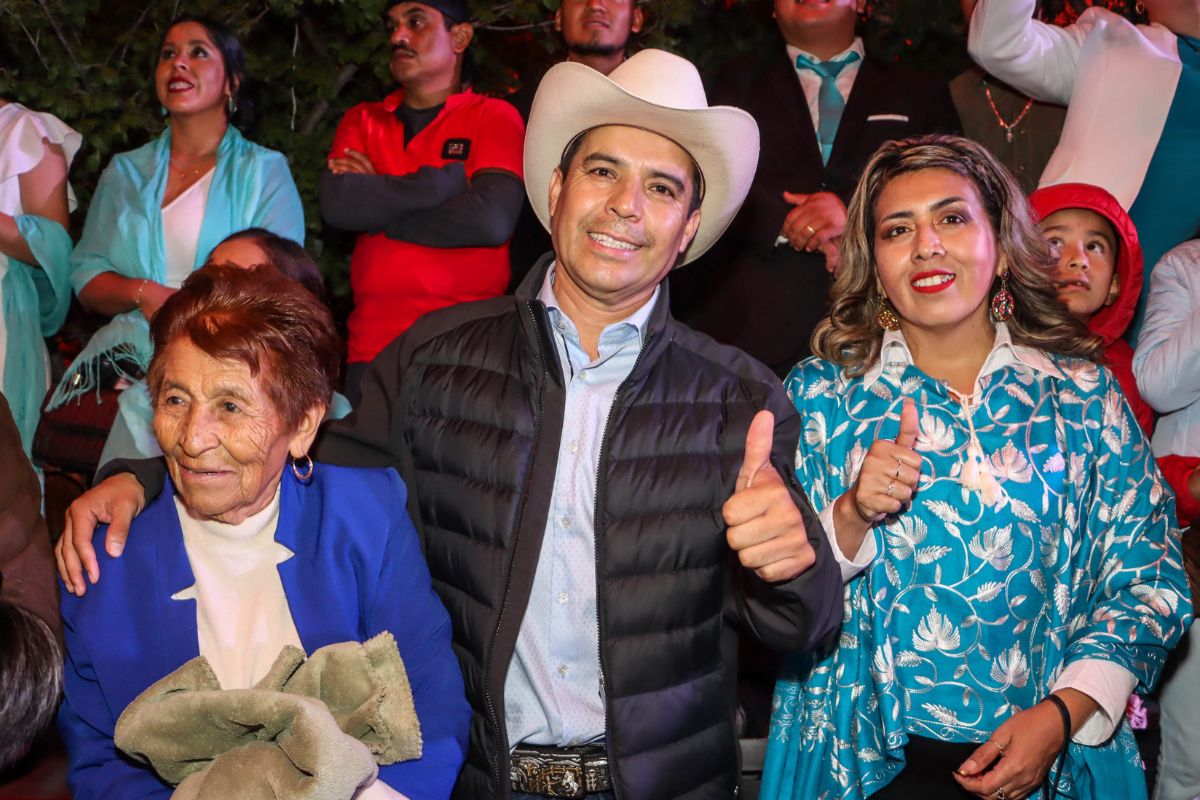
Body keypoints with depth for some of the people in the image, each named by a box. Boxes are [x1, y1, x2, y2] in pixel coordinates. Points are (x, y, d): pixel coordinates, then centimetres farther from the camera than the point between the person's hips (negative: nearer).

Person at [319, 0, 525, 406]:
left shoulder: (494, 117, 4)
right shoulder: (362, 120, 16)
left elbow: (492, 218, -13)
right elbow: (336, 203, -3)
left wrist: (375, 200, -3)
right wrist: (449, 178, -6)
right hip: (371, 346, 3)